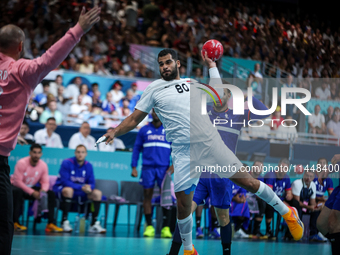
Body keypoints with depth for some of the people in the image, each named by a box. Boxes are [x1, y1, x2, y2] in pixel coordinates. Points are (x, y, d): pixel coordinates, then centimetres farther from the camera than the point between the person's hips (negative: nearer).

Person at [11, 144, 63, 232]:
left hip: (32, 188, 5)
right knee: (18, 192, -41)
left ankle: (50, 224, -15)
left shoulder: (43, 165, -7)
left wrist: (43, 190, -30)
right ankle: (15, 223, -34)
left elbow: (45, 182, -4)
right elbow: (17, 181, -25)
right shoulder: (22, 163, -23)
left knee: (51, 194, -14)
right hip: (16, 186, -5)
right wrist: (32, 192, -32)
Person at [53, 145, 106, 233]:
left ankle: (94, 224, -12)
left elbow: (92, 183, 2)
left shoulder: (88, 166, 1)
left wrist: (89, 187, -25)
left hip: (80, 193, 5)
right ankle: (64, 222, -32)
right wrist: (81, 187, -30)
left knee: (97, 193, -12)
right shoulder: (67, 163, -14)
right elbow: (65, 181, -21)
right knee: (69, 190, -39)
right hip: (62, 190, -5)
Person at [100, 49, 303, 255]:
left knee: (248, 182, 0)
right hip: (184, 153, -1)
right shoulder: (155, 89, 8)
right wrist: (114, 133, -5)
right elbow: (134, 119, 9)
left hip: (211, 143, 1)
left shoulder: (192, 83, 15)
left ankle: (288, 213, 18)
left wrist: (211, 64, 19)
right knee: (183, 204, -5)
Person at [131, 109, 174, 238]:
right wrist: (134, 167, 4)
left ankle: (166, 227, -6)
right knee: (147, 196, -1)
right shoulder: (144, 130, 11)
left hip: (164, 168, -1)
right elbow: (136, 148, 12)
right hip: (148, 168, 1)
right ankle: (149, 226, 4)